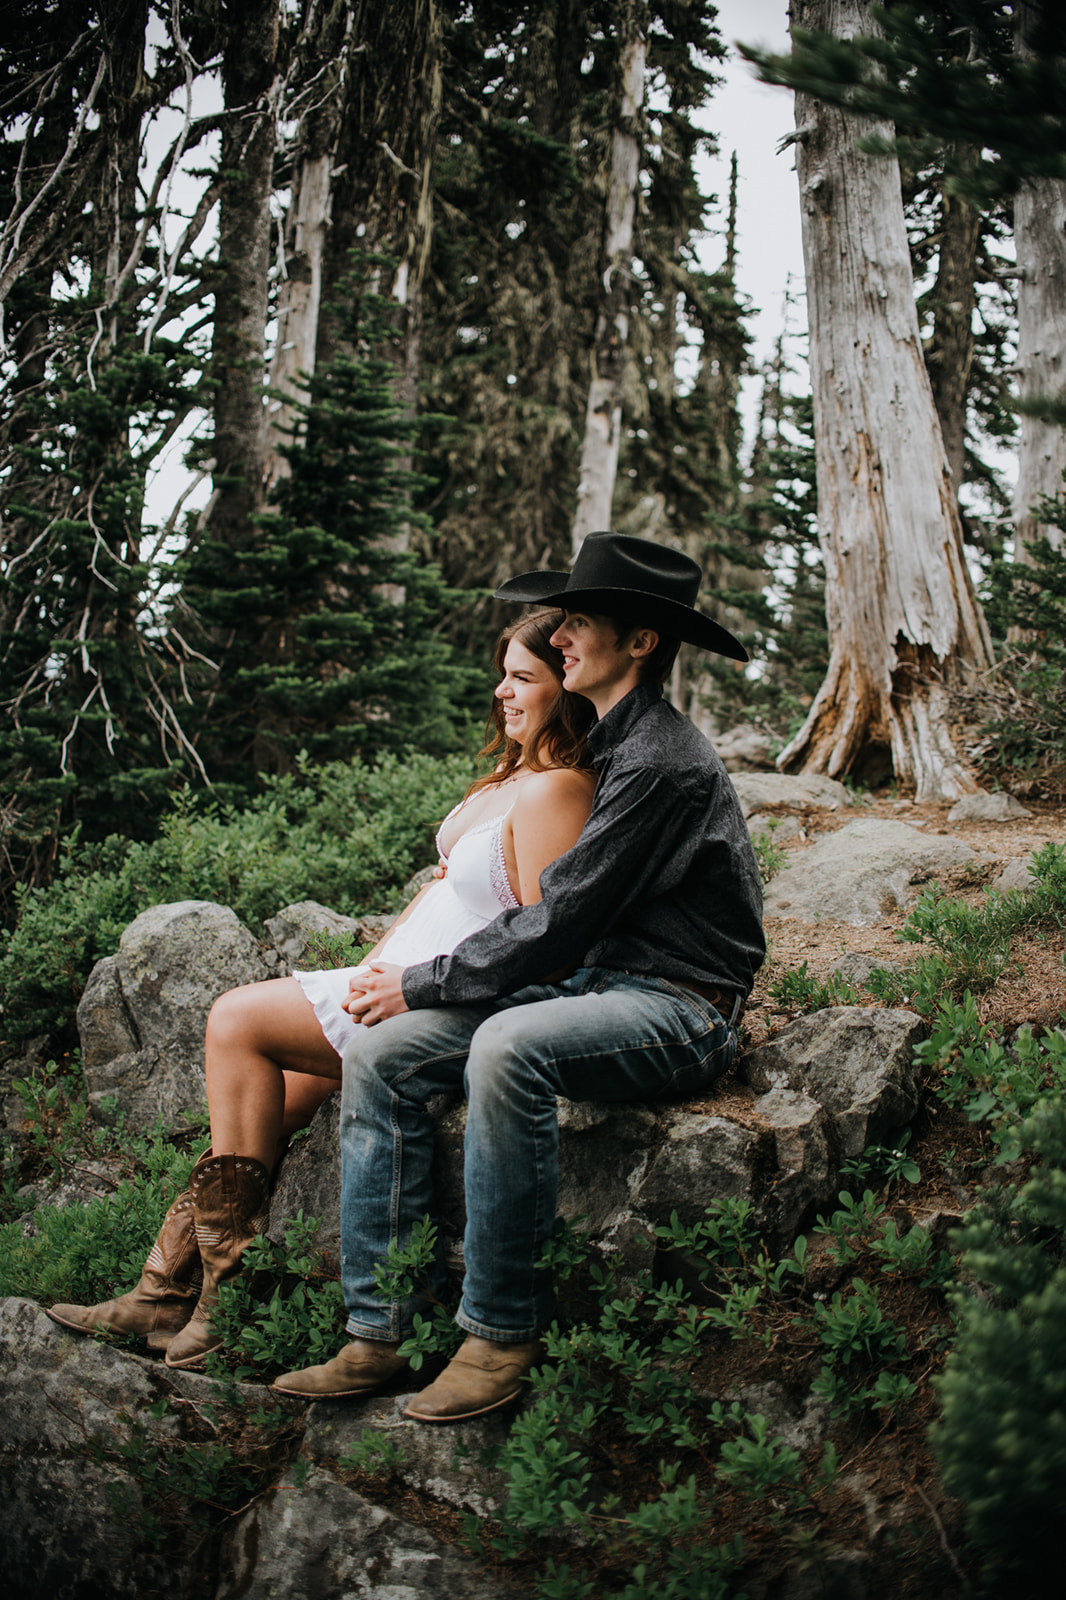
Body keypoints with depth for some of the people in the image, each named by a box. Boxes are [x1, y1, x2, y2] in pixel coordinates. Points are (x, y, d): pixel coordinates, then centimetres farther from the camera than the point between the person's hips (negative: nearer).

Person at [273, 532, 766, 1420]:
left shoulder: (660, 762, -16)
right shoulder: (613, 745, 16)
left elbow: (562, 918, -18)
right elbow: (560, 911, 19)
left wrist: (425, 985, -9)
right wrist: (419, 983, 10)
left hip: (678, 1012, -9)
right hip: (602, 984, 10)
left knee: (506, 1046, -37)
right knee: (383, 1053, -6)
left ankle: (502, 1334, -23)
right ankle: (378, 1332, -5)